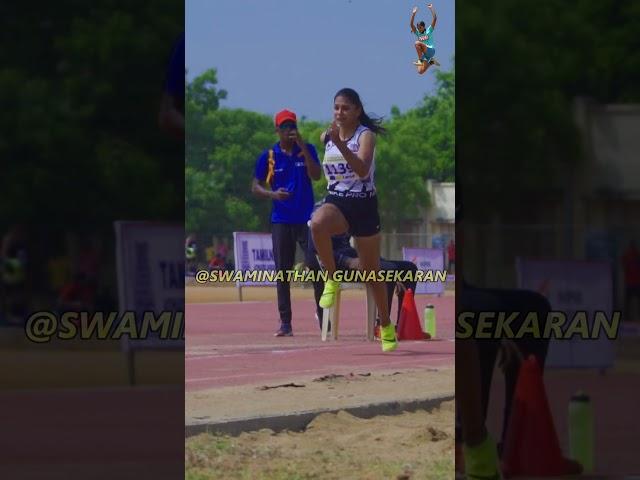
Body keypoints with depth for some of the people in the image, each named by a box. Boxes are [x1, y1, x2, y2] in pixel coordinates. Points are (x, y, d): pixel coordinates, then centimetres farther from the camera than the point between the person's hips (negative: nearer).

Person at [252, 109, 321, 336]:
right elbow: (255, 186, 7)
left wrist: (303, 147, -16)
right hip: (281, 221, 1)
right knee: (282, 271, 2)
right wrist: (272, 194, -13)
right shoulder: (269, 155, 4)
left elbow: (316, 176, -10)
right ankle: (285, 322, 7)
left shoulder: (307, 150, 4)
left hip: (307, 218, -1)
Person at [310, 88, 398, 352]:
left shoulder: (365, 135, -9)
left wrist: (340, 145, -38)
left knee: (371, 270, 8)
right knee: (317, 224, -37)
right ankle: (332, 280, -19)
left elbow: (362, 169, -29)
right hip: (336, 201, 3)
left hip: (363, 205, -3)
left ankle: (386, 327, 25)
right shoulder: (328, 137, 6)